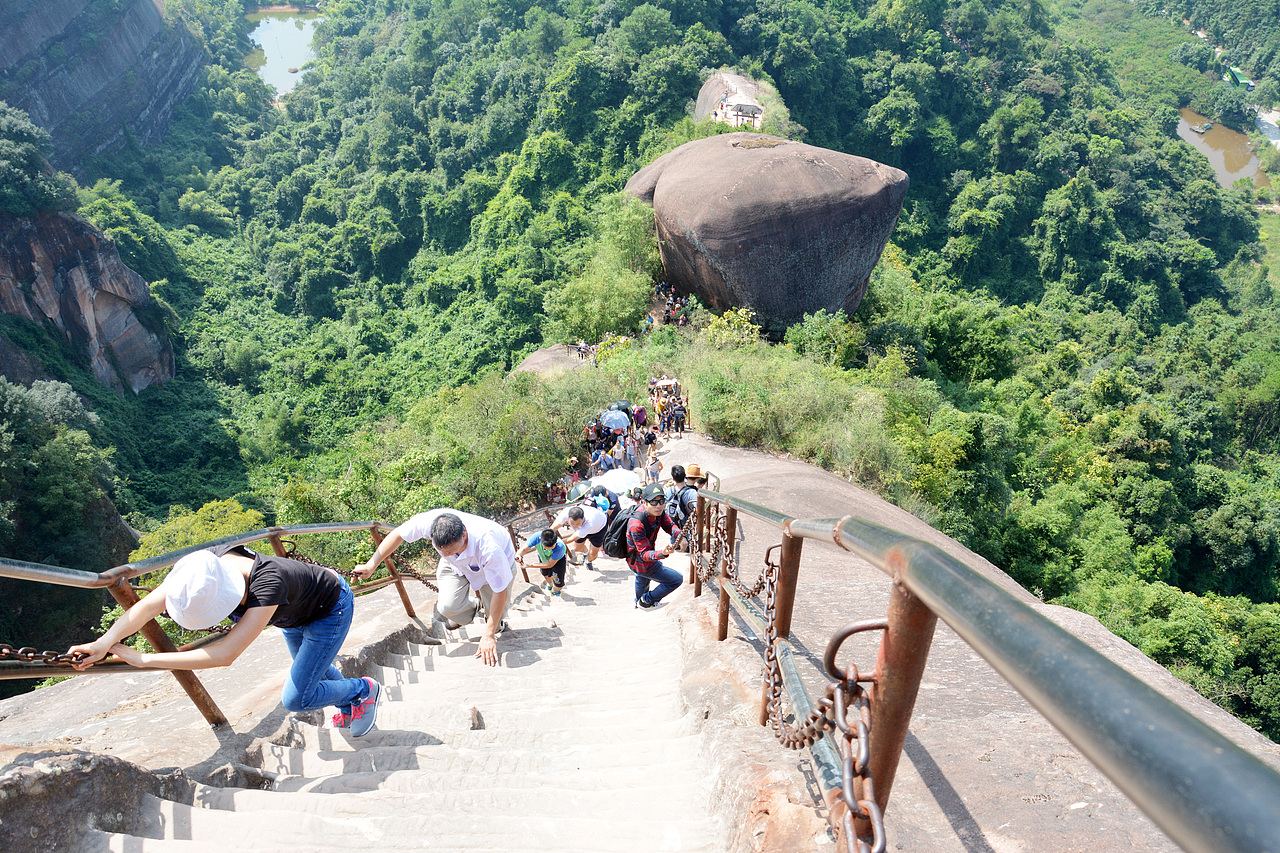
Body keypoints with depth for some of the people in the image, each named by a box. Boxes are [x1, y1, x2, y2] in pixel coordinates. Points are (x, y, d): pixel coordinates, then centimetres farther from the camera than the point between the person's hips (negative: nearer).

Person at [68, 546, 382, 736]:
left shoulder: (268, 584, -48)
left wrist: (144, 659, -46)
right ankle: (350, 708, 56)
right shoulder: (202, 566, -29)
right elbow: (148, 605, -34)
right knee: (312, 670, 29)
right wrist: (106, 642, -51)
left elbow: (224, 655, -50)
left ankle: (364, 690, 22)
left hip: (330, 609, -8)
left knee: (296, 698, -4)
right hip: (296, 610, 8)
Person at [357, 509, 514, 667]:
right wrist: (370, 566, -13)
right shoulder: (430, 521, -39)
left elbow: (501, 591, -34)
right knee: (448, 607, -14)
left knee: (495, 615, -9)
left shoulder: (489, 548, -48)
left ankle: (495, 629, 29)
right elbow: (398, 535, -17)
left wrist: (489, 635, -29)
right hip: (457, 564, 3)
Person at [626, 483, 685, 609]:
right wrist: (662, 553, -56)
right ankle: (646, 601, 15)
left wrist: (679, 536, -33)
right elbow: (645, 554, -37)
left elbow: (670, 525, -11)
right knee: (677, 579, -2)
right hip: (641, 564, -9)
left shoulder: (658, 511, -19)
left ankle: (639, 601, 70)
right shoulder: (637, 524, -41)